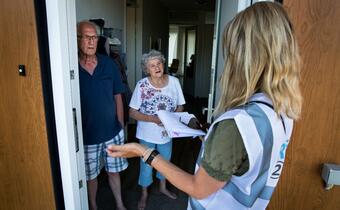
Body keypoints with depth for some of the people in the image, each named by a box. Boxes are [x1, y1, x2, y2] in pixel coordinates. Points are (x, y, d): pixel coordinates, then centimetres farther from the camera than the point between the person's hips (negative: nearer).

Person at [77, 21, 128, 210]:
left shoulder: (109, 64, -4)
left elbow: (117, 97, 3)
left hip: (112, 132, 2)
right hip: (86, 135, -1)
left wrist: (121, 126, 4)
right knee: (90, 175, 17)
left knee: (114, 171, 19)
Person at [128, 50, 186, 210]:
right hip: (147, 134, -3)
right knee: (146, 165, 14)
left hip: (167, 132, 3)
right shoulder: (142, 85, -17)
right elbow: (132, 112, -15)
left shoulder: (174, 81, -9)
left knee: (165, 161, 23)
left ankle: (163, 187, 51)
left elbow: (180, 106, -1)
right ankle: (144, 194, 41)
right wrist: (153, 119, -28)